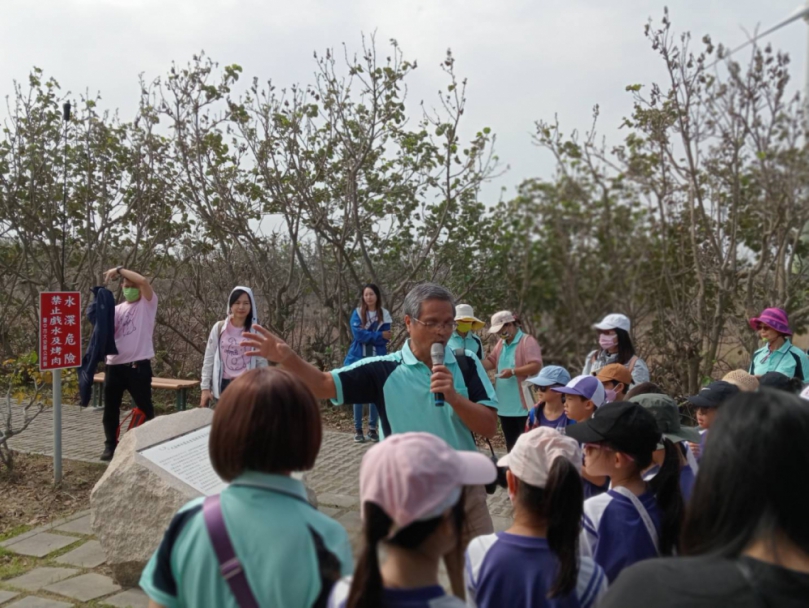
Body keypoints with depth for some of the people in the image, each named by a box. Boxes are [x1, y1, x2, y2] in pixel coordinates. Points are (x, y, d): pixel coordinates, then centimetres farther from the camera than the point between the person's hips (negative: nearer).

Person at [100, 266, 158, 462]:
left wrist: (119, 269, -13)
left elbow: (144, 281, -16)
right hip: (115, 366, 5)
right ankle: (110, 446, 25)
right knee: (110, 408, 12)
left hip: (138, 366, -5)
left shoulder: (147, 303, 2)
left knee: (144, 408, 3)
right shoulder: (117, 309, 16)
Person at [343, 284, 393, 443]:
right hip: (359, 358, -1)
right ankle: (358, 430, 9)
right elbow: (357, 334, -12)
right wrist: (378, 335, -11)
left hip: (377, 360, 1)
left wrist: (366, 335, -11)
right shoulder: (357, 313, 1)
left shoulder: (384, 315, 3)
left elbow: (385, 339, -5)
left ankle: (372, 429, 14)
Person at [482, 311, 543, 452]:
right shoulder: (501, 343, 15)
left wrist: (513, 371, -26)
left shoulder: (528, 341, -11)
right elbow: (491, 361, 12)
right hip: (505, 405, 8)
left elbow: (536, 366, -20)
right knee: (511, 444, 16)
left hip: (523, 405, -8)